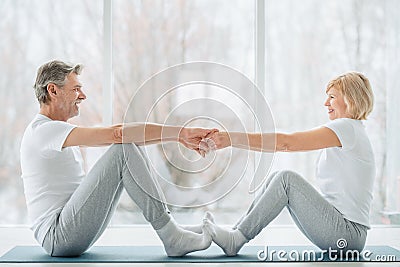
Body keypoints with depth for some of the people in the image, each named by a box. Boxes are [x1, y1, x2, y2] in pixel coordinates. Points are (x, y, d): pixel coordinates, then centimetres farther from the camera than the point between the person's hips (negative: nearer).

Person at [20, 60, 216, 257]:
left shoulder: (58, 130, 19)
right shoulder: (42, 130, -13)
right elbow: (115, 134, -24)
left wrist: (179, 136, 2)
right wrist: (180, 132, -22)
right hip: (58, 237, -10)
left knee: (128, 147, 5)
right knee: (123, 149, -20)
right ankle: (172, 237, -16)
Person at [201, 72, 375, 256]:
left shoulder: (348, 128, -12)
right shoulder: (343, 132, 19)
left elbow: (286, 142, -20)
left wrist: (232, 138, -23)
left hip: (348, 233, -9)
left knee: (286, 179, -19)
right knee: (276, 178, 2)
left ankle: (235, 240, -15)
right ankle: (235, 232, 0)